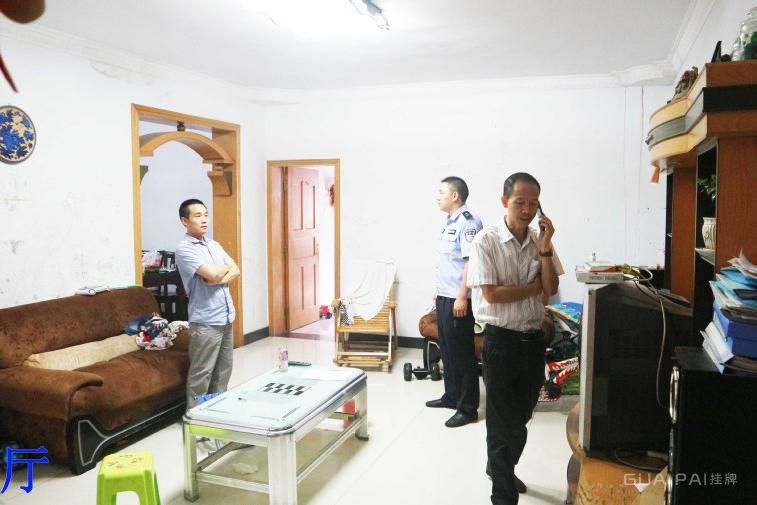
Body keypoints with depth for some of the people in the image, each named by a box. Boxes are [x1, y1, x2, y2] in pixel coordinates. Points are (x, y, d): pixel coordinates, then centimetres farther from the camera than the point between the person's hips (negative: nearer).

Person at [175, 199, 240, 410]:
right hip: (205, 321, -8)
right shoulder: (184, 249, -12)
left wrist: (219, 278, -14)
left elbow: (235, 271, 6)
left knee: (223, 369, 17)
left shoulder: (214, 245, 13)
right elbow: (213, 274, -22)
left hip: (225, 317, 8)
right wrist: (226, 267, -1)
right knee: (201, 374, 2)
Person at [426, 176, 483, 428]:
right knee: (447, 349, 18)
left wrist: (462, 297, -23)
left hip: (458, 299, -9)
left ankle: (468, 408, 9)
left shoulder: (467, 222, -16)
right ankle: (451, 396, 32)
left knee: (462, 352, -1)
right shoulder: (448, 221, 13)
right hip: (444, 297, 10)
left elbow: (471, 262, -21)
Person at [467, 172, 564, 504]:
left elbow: (551, 289, -2)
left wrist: (545, 247, -11)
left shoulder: (541, 241, 3)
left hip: (533, 338, 6)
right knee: (502, 419, 5)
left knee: (521, 416, 21)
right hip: (501, 340, -6)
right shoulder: (486, 241, -13)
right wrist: (534, 287, -8)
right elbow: (492, 294, -18)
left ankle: (501, 469, 45)